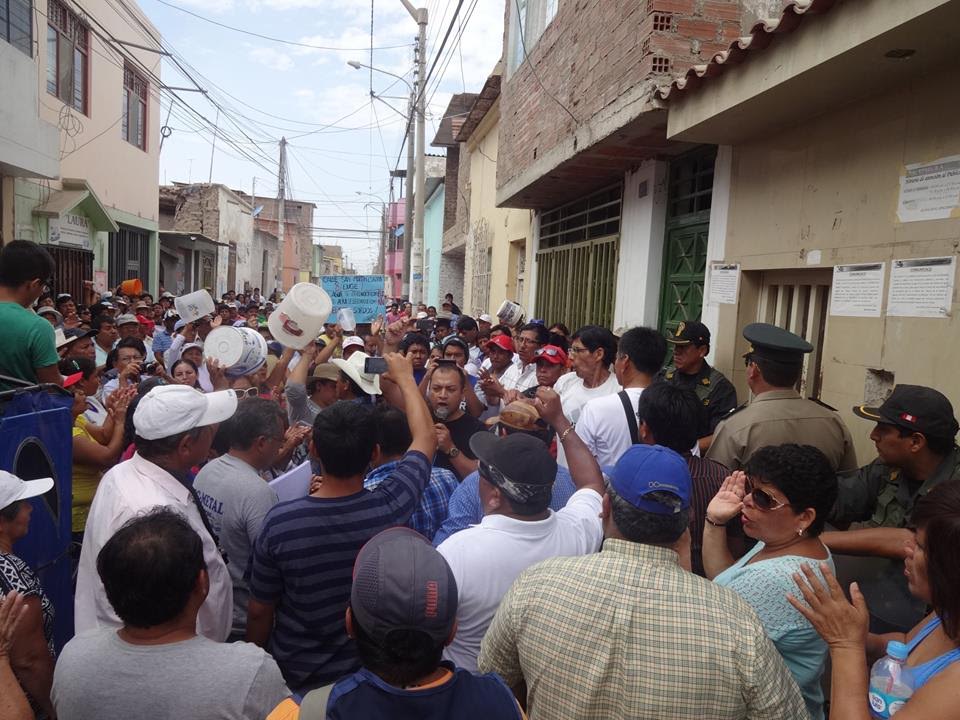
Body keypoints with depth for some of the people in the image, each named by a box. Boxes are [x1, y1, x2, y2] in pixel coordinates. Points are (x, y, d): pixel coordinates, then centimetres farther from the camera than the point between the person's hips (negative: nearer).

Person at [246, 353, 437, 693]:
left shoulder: (279, 521, -28)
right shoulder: (391, 507, -26)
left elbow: (259, 611, -13)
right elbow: (426, 438, -8)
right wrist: (405, 378, 5)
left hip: (296, 675, 0)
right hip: (372, 668, 1)